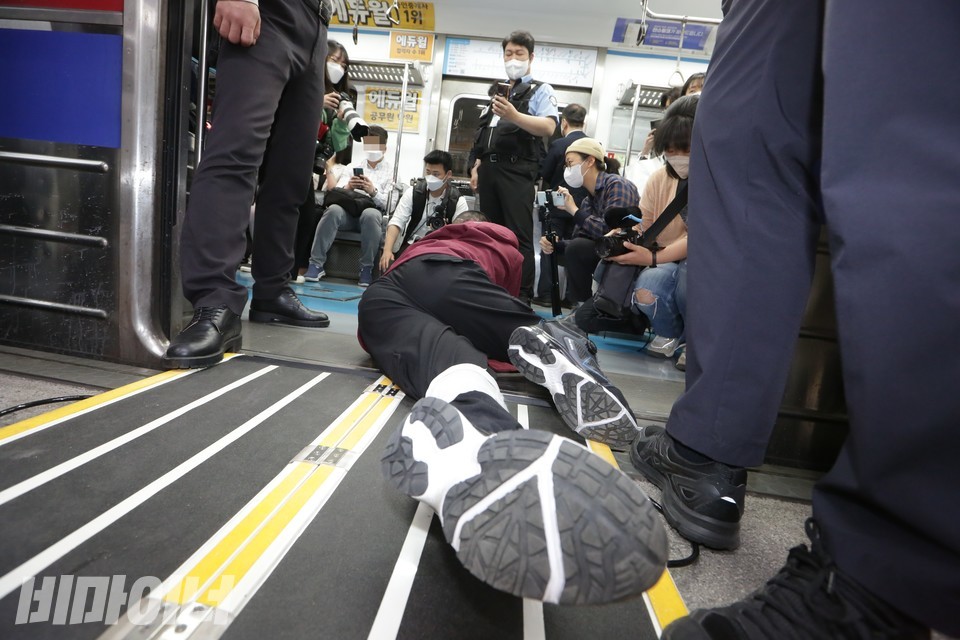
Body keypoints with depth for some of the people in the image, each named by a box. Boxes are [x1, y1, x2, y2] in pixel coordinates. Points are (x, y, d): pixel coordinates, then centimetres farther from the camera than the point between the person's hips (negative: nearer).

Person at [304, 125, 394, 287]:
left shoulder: (391, 171, 15)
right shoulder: (352, 167, 24)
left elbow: (389, 204, 1)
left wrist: (373, 192, -18)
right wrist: (347, 187, -12)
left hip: (372, 211, -2)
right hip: (349, 210, 2)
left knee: (370, 214, -37)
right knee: (333, 210, -31)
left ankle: (366, 268, -28)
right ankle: (316, 263, -30)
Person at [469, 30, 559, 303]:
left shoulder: (540, 90, 5)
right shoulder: (496, 90, 26)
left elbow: (548, 127, -12)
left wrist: (515, 116, -26)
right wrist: (476, 165, 14)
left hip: (517, 169, -6)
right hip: (489, 168, 6)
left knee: (519, 235, -10)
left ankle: (522, 295, -7)